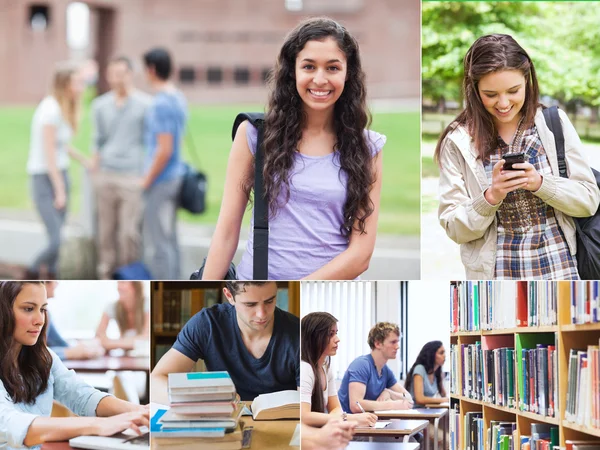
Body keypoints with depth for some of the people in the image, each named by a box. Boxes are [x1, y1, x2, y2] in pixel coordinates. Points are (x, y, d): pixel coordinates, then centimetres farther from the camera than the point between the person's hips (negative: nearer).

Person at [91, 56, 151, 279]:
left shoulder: (145, 104, -3)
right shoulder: (100, 105, 11)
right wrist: (96, 174, 15)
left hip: (133, 177, -4)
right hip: (106, 177, 4)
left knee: (130, 232, -9)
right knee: (106, 231, 7)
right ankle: (106, 275, 16)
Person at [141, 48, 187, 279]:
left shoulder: (161, 104, -19)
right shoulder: (178, 98, 10)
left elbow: (165, 150, -23)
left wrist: (147, 180, -13)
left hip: (160, 180, -9)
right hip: (175, 176, 9)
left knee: (159, 243, -3)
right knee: (169, 239, 15)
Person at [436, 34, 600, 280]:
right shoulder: (458, 141, -6)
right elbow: (455, 228, -5)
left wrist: (540, 183, -17)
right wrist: (491, 197, -21)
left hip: (560, 270, 1)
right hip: (496, 276, -1)